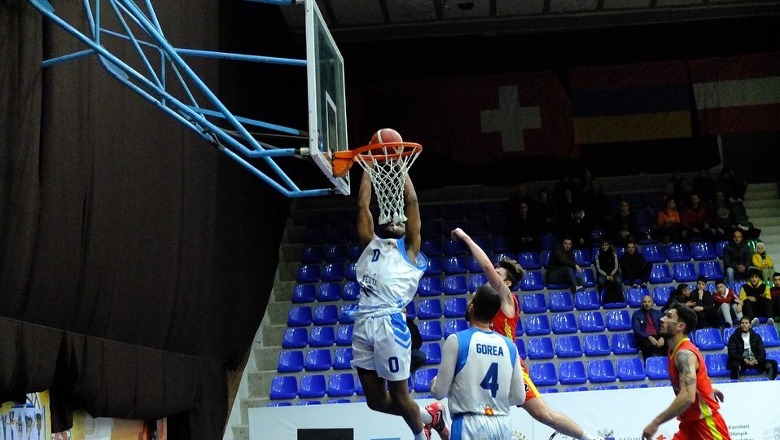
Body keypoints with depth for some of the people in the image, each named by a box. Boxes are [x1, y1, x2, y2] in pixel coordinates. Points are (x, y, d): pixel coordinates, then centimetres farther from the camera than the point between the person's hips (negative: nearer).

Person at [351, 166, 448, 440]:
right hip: (363, 323, 5)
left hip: (390, 324, -5)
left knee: (399, 396, 2)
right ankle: (430, 417, 34)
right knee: (375, 400, 10)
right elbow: (363, 205, 21)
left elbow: (411, 201, 8)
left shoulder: (408, 248, 12)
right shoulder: (371, 244, 23)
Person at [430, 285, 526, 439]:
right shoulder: (510, 346, 6)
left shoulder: (456, 340, -6)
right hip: (503, 426, 5)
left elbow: (440, 392, -4)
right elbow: (519, 397, 11)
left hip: (471, 426, -5)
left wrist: (434, 383, 19)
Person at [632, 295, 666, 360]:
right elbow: (636, 330, -3)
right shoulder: (636, 314, 9)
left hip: (658, 337, 3)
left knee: (667, 343, -31)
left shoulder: (658, 313, 18)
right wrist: (649, 337, -20)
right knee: (650, 345, -38)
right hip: (644, 338, -3)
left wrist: (662, 337, -16)